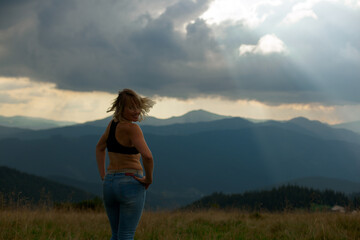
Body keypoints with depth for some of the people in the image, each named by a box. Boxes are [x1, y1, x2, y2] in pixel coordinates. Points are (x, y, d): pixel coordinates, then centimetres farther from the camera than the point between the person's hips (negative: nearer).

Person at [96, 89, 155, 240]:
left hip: (109, 184, 7)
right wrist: (149, 179, -12)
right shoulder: (131, 128, -15)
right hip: (131, 184, -7)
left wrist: (103, 175, 20)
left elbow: (99, 148, 25)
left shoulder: (113, 123, 9)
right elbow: (147, 156, -28)